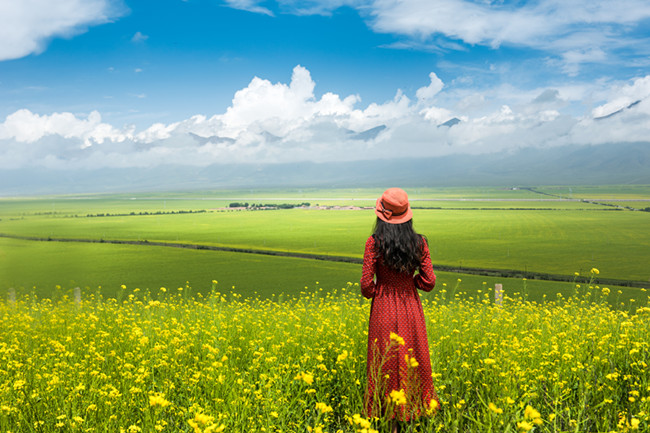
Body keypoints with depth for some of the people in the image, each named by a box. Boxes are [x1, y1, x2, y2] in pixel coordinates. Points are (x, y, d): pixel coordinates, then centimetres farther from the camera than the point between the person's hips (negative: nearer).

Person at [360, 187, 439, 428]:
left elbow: (367, 285, -12)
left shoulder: (374, 243, -13)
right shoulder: (419, 243, -5)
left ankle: (390, 418, 14)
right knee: (413, 361, 15)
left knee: (387, 363, 7)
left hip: (384, 310, -2)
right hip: (411, 309, 2)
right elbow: (428, 282, -4)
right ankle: (415, 411, 22)